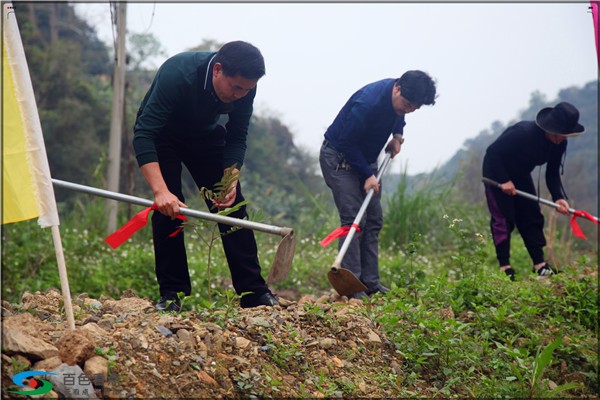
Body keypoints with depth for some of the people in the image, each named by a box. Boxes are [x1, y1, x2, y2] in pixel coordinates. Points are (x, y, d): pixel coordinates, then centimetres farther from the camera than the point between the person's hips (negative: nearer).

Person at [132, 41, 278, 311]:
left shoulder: (244, 86, -24)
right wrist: (160, 191, -53)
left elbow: (237, 137, -12)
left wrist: (231, 178, -29)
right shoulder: (176, 74, -39)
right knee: (168, 207, -17)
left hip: (204, 135, 4)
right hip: (161, 135, -4)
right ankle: (171, 294, -6)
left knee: (232, 205, -3)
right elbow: (144, 134, -44)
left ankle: (254, 294, 1)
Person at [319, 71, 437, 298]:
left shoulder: (399, 97, -8)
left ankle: (370, 283, 8)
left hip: (365, 158, 8)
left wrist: (398, 135, 0)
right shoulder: (369, 102, -32)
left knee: (374, 220, 4)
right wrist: (367, 175, -23)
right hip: (339, 157, -8)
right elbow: (347, 142, -25)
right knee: (353, 220, -15)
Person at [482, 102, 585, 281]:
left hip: (520, 175, 7)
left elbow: (553, 174, -7)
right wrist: (503, 180, -29)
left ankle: (540, 265, 3)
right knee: (503, 218, -12)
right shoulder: (523, 132, -34)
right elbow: (492, 152, -28)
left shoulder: (560, 144, -14)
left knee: (532, 216, 1)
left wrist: (559, 197, -24)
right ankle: (504, 268, -12)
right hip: (497, 172, -7)